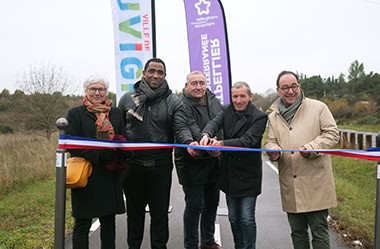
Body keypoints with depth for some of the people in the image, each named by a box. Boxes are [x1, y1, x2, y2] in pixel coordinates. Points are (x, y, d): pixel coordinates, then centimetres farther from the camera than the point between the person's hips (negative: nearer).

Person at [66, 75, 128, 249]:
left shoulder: (115, 113, 11)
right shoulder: (75, 114, -1)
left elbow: (124, 141, 12)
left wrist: (120, 157, -10)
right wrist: (100, 154, -19)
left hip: (110, 176, 4)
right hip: (86, 176, -4)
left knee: (109, 222, 13)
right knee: (82, 225, 6)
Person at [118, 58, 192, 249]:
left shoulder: (173, 101, 0)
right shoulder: (127, 99, 4)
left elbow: (181, 129, -11)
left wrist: (190, 142, -32)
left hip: (161, 167, -1)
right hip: (132, 166, 2)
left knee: (160, 213, 10)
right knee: (134, 212, 16)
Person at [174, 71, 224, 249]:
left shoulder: (214, 101, 8)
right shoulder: (183, 105, -14)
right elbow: (192, 128, -29)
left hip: (213, 160, 7)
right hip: (193, 162, -7)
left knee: (212, 202, 18)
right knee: (194, 205, -1)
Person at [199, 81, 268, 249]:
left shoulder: (259, 117, -11)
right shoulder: (228, 112, 5)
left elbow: (247, 140, -23)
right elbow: (214, 122, -13)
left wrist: (222, 144, -37)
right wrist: (206, 134, -37)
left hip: (248, 176, -5)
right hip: (230, 174, 5)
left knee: (247, 219, 0)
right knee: (233, 218, 16)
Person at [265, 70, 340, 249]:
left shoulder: (318, 107, 0)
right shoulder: (273, 117, 11)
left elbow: (332, 133, -4)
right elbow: (271, 142, 13)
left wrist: (312, 148, -21)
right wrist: (274, 151, -12)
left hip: (315, 183, -4)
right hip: (290, 185, 4)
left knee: (319, 231, 3)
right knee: (297, 232, 17)